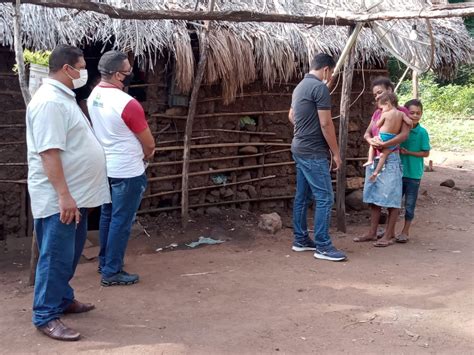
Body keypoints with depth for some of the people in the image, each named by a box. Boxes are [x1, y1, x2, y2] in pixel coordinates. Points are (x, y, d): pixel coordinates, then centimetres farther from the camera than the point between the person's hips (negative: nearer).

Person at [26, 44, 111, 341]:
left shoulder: (64, 97, 14)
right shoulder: (49, 101, -20)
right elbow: (48, 152, -26)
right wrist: (63, 195, -29)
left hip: (76, 193, 10)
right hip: (59, 198, -10)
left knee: (70, 254, 19)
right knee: (56, 256, -3)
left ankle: (63, 299, 33)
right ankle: (46, 316, 6)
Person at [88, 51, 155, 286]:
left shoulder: (93, 96, 3)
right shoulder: (127, 103, -23)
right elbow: (149, 144, -14)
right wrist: (144, 155, 9)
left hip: (105, 167, 9)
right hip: (127, 172, -8)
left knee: (107, 216, 19)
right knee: (121, 222, 1)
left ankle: (104, 262, 31)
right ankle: (112, 272, 8)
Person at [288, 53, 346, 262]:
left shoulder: (300, 86, 14)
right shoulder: (320, 88, -15)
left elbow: (291, 116, 27)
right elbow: (325, 123, -18)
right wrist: (336, 152, -11)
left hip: (299, 148, 10)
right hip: (313, 152, -10)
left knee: (302, 196, 13)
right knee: (324, 198, -7)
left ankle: (300, 240, 19)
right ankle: (322, 246, -6)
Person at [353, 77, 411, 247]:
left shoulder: (401, 111, -3)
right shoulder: (377, 113, 16)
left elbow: (404, 134, -15)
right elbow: (366, 133, 10)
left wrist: (383, 144, -23)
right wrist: (371, 140, -13)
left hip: (390, 160, -7)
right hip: (373, 159, 7)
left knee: (391, 198, -2)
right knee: (374, 197, 9)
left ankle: (389, 235, 4)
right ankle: (372, 232, 15)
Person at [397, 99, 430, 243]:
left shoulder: (422, 132, -9)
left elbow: (426, 153, -7)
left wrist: (408, 152, -16)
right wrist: (397, 151, -8)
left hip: (413, 173, -3)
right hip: (399, 171, 3)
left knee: (409, 204, 6)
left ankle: (405, 231, 18)